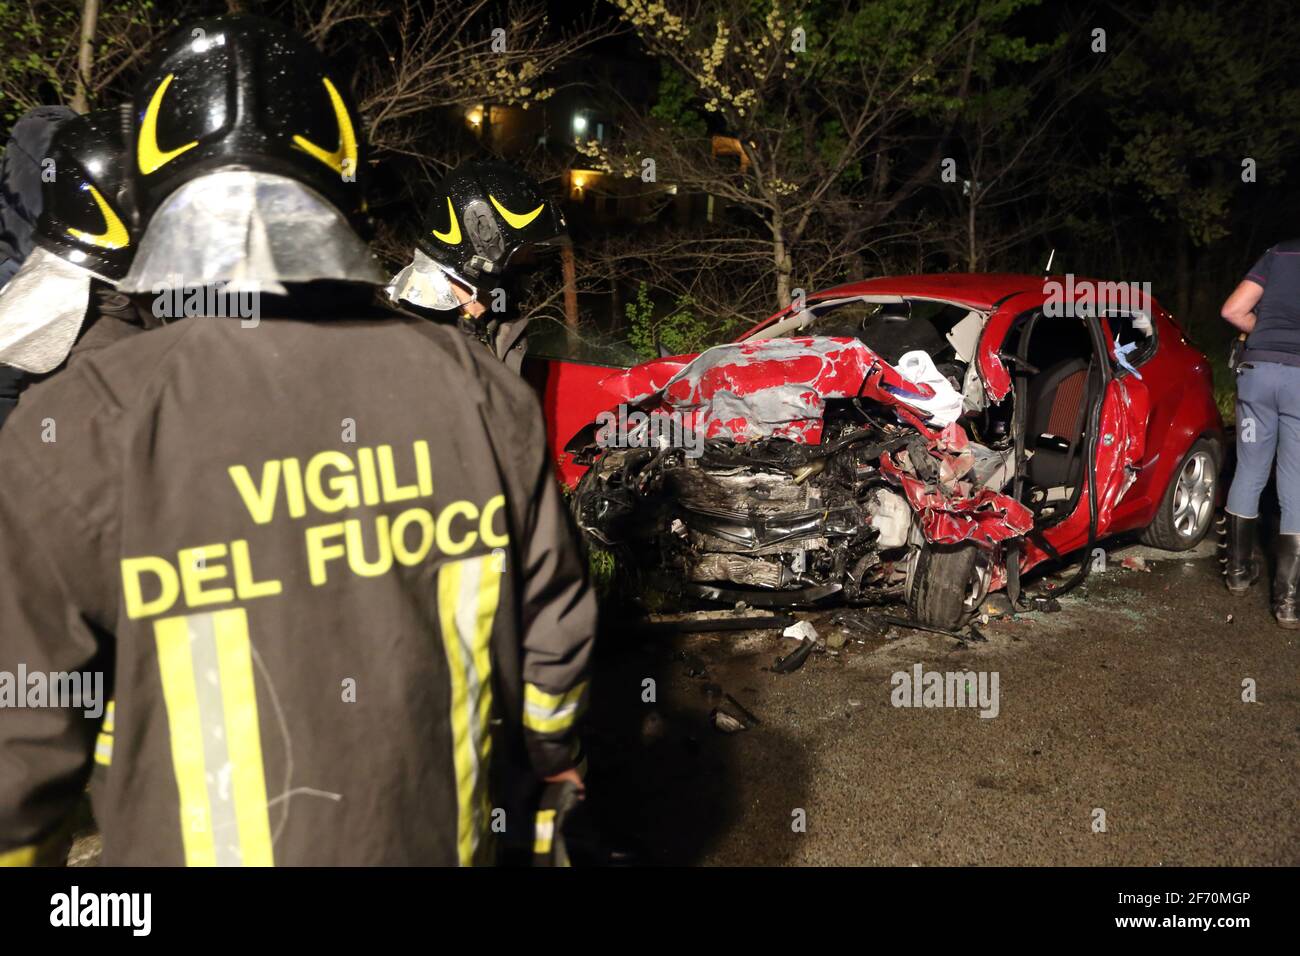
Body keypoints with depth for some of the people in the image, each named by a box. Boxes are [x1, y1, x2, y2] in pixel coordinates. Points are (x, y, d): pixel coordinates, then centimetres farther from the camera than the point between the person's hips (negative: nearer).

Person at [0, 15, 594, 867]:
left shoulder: (78, 432, -23)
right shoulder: (476, 388, -14)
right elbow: (553, 617, -3)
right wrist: (555, 743, 17)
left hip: (196, 842, -2)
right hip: (438, 837, 3)